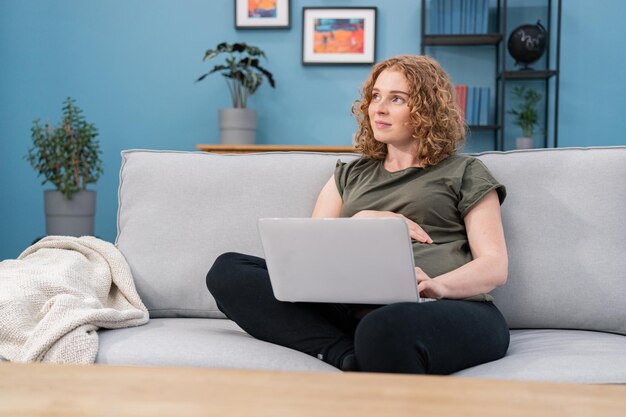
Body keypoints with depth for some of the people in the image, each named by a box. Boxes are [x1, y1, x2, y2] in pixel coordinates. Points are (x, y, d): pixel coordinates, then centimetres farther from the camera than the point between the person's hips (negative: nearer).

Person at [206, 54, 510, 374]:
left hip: (452, 310, -6)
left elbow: (496, 267, 7)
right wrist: (363, 221, 1)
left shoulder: (464, 173, 20)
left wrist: (437, 285, -15)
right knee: (227, 270, -17)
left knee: (385, 328, -45)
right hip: (359, 310, 6)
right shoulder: (349, 176, 31)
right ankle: (352, 359, -30)